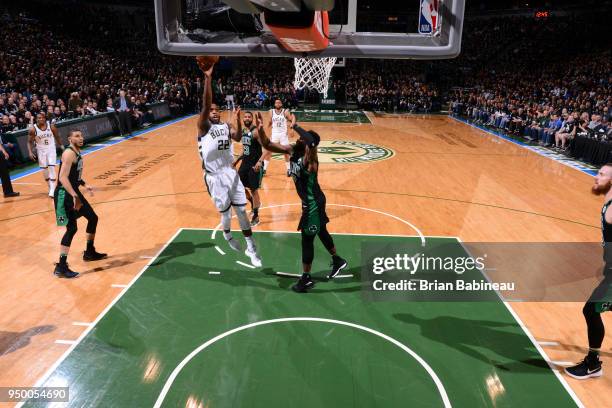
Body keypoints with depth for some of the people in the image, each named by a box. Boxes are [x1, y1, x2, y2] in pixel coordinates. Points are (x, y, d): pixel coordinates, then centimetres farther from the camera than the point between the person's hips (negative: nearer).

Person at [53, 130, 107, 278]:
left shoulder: (77, 153, 12)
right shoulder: (69, 153, -18)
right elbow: (63, 178, -28)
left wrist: (85, 185, 13)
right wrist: (74, 196, -34)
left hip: (74, 192, 10)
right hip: (65, 194, -10)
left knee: (93, 218, 19)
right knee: (72, 228, -13)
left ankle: (89, 252, 34)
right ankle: (61, 267, -7)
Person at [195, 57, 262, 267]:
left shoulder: (226, 126, 9)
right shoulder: (203, 127, -5)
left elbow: (238, 138, -11)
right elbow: (205, 105, -21)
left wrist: (238, 120, -24)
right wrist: (208, 78, -28)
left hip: (231, 173, 4)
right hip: (214, 177, -4)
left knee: (241, 211, 3)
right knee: (226, 213, 4)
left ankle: (251, 249, 13)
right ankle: (227, 234, 40)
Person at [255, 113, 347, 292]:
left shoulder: (309, 158, -26)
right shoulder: (292, 150, -3)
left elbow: (312, 140, -50)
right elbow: (268, 145, -1)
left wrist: (295, 126, -36)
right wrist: (260, 129, -18)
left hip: (313, 203, -9)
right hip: (310, 202, 9)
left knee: (307, 239, 1)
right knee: (321, 232, 24)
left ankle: (306, 279, 15)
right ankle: (337, 261, 45)